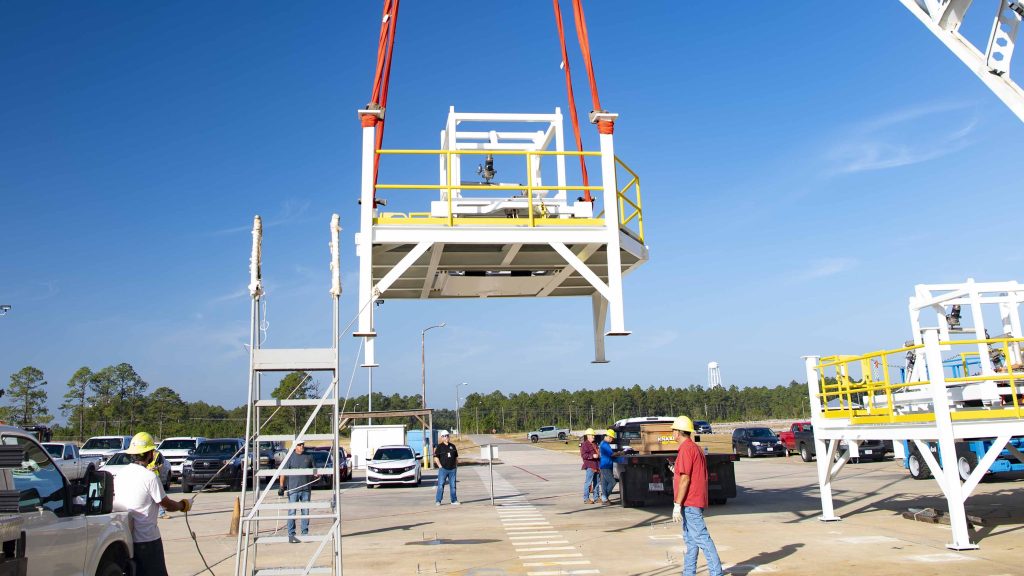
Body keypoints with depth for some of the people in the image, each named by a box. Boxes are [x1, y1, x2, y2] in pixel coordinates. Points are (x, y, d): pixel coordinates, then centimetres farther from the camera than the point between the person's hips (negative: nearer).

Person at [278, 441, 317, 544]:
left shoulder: (309, 457, 9)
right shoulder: (290, 457, -1)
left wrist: (317, 475, -7)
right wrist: (281, 487, -11)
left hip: (306, 489, 3)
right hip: (293, 489, -3)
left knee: (306, 512, 7)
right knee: (292, 512, -2)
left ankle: (305, 533, 16)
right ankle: (291, 535, 4)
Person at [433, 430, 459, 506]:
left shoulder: (452, 446, 13)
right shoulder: (439, 446, 2)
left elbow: (456, 457, 20)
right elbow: (436, 457, -2)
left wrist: (456, 466, 10)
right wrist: (440, 466, -10)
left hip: (452, 469, 4)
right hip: (443, 469, -4)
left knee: (453, 485, 7)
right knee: (440, 485, -7)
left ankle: (454, 500, 13)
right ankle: (438, 501, -3)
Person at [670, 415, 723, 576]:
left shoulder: (685, 449, -15)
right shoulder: (696, 448, 16)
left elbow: (685, 479, -19)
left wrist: (677, 505, -18)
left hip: (689, 503, -11)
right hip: (696, 501, 11)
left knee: (701, 538, -9)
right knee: (690, 539, 14)